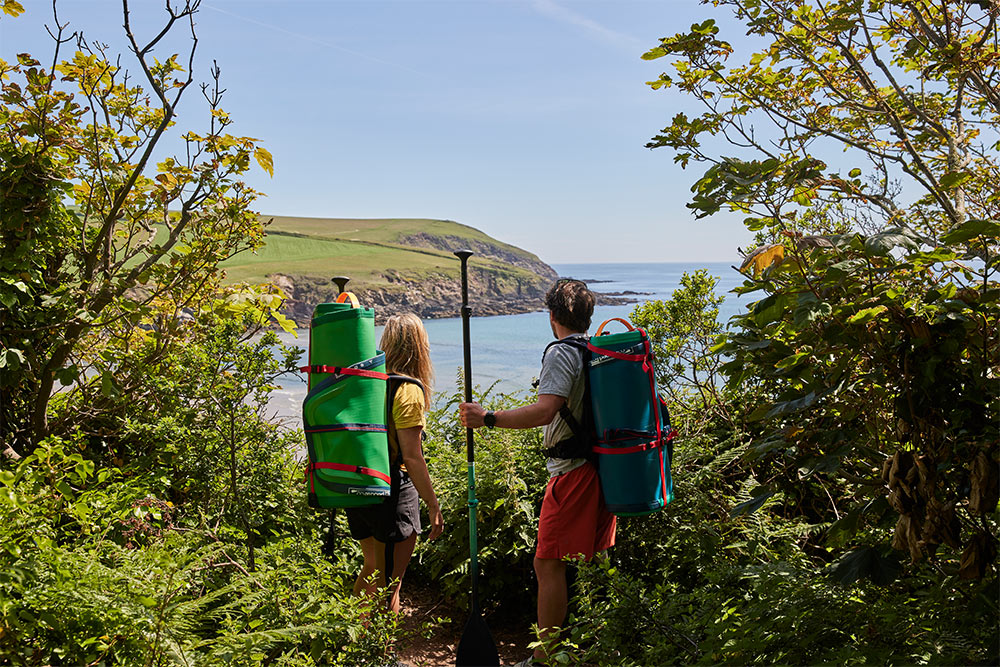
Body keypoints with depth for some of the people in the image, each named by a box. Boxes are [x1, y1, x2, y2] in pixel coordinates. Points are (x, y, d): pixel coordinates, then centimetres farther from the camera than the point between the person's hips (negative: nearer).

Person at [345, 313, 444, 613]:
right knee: (389, 585, 5)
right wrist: (433, 506, -13)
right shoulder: (408, 390, -16)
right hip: (393, 490, -7)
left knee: (372, 570, 25)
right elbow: (411, 458, -19)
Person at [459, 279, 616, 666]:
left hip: (572, 470, -9)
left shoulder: (561, 353, -12)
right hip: (605, 464, 9)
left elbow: (545, 410, -26)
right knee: (594, 559, 17)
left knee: (549, 563, -4)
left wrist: (487, 419, -25)